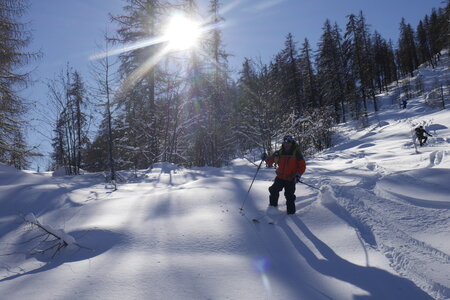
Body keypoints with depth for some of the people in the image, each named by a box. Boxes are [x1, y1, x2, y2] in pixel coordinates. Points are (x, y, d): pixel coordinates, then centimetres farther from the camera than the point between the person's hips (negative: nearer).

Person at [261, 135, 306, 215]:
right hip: (280, 177, 4)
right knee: (274, 191, 6)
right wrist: (266, 158, -11)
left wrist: (298, 175, -17)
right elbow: (270, 161, 11)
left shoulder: (296, 154, -7)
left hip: (290, 179, -3)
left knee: (289, 196, -2)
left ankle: (290, 211, 15)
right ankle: (273, 206, 26)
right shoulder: (279, 153, 1)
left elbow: (302, 166, -4)